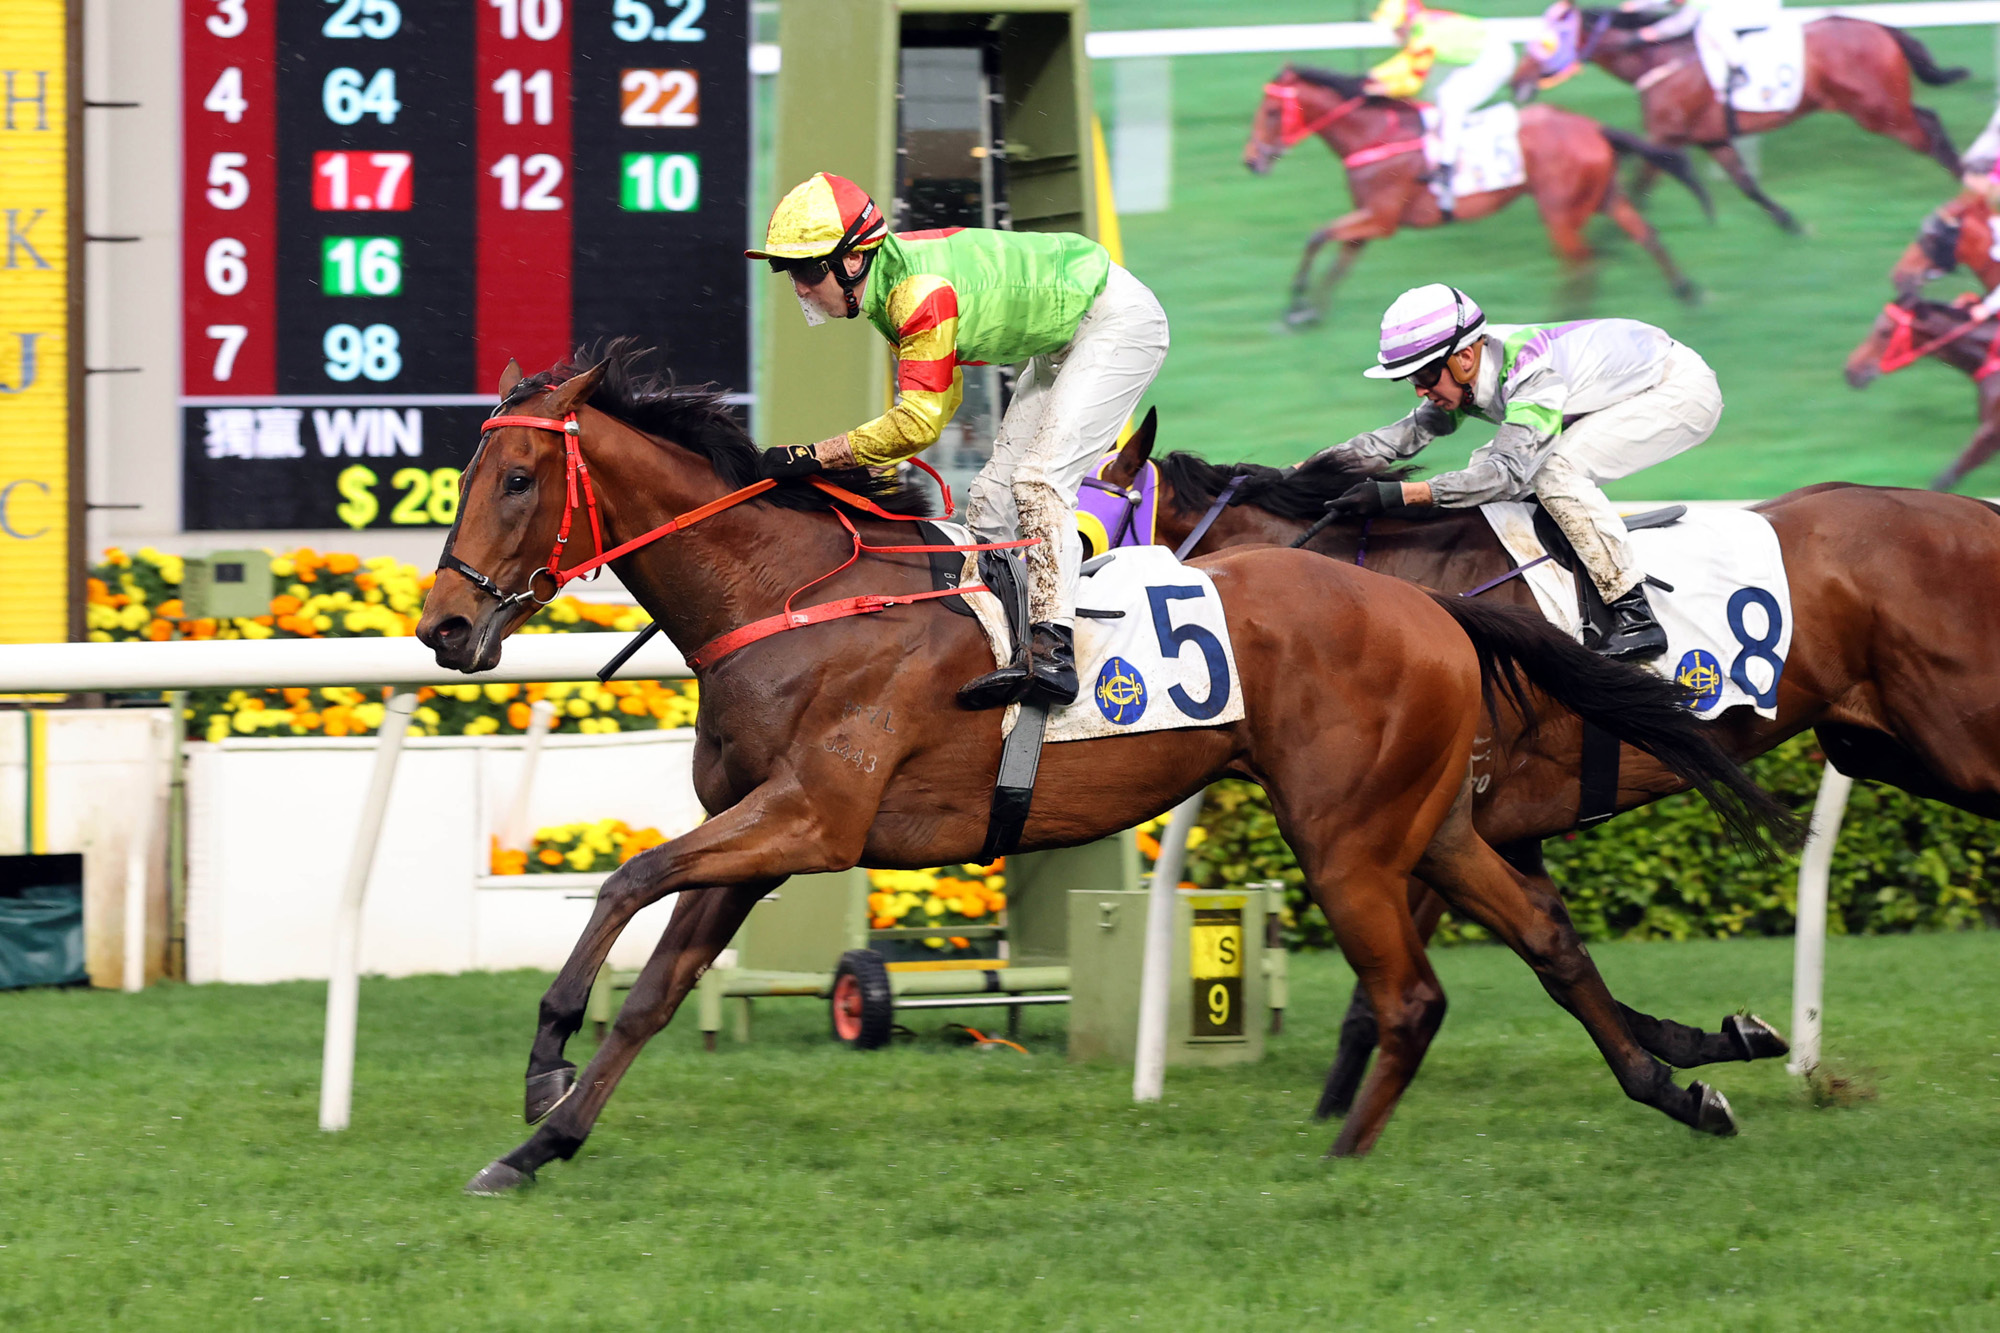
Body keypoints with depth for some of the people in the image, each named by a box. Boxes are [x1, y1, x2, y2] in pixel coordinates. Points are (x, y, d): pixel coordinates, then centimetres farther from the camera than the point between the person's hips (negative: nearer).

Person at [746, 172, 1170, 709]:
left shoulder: (920, 292, -32)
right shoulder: (888, 281, -2)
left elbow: (920, 421, -34)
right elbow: (941, 397, 6)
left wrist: (815, 456, -31)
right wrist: (874, 461, -6)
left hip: (1121, 322, -10)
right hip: (1063, 338, 10)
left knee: (1040, 479, -22)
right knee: (995, 489, 7)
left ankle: (1053, 651, -28)